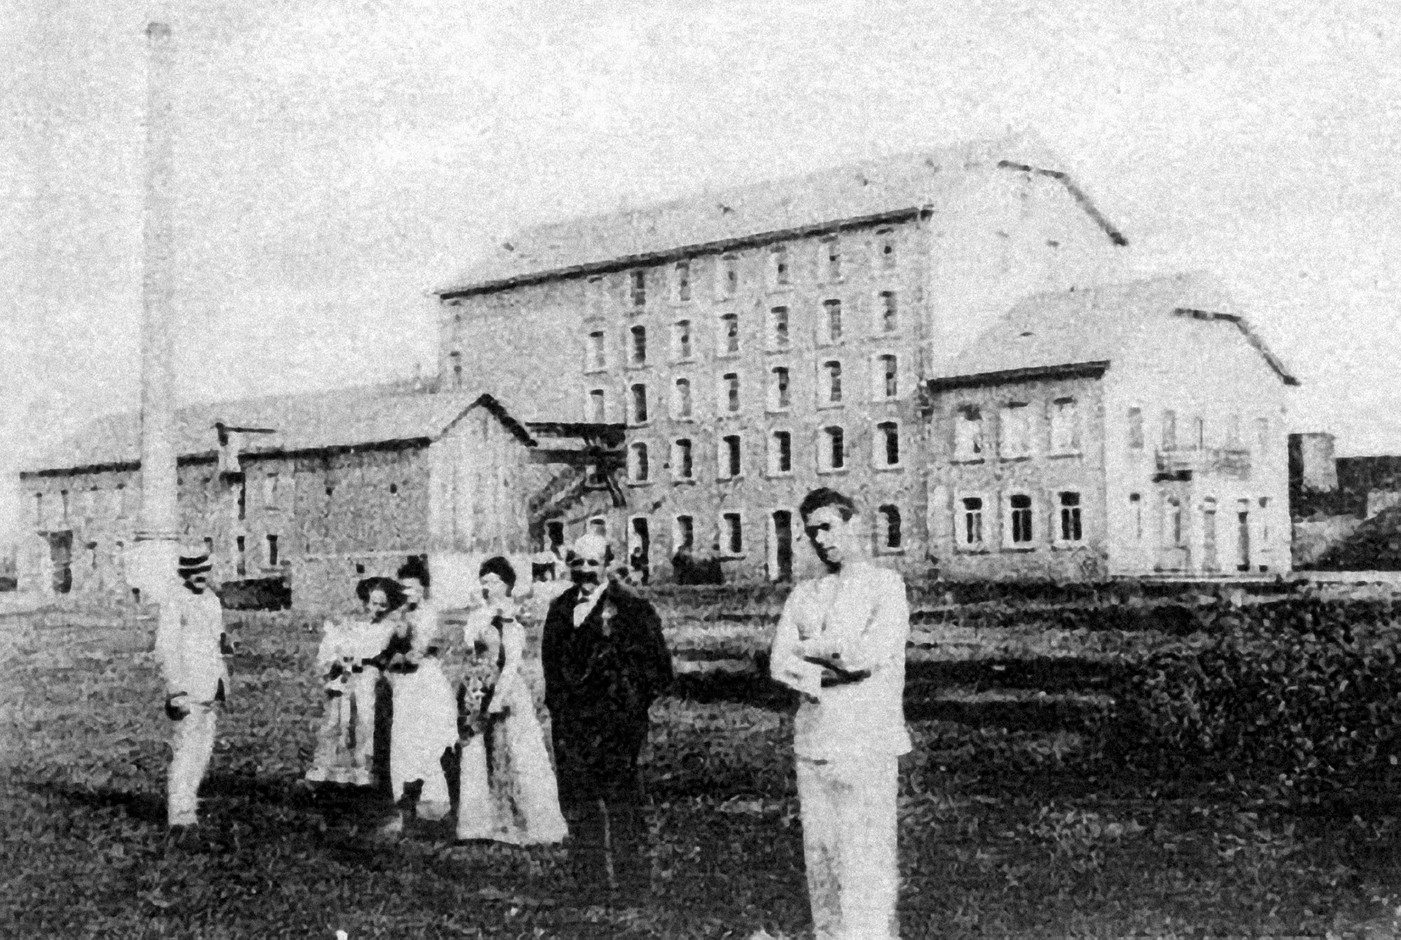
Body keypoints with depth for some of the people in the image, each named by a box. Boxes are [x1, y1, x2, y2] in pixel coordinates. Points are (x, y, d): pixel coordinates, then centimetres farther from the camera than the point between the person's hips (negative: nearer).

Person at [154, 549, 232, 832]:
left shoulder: (212, 599, 14)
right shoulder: (173, 603, -11)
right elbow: (165, 649, -16)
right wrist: (176, 689, -21)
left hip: (209, 688, 8)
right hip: (186, 689, -8)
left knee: (203, 748, 13)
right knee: (186, 750, -12)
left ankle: (187, 801, 24)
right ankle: (180, 814, -14)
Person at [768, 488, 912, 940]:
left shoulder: (886, 586, -1)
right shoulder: (803, 594, 14)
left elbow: (869, 656, -15)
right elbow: (780, 666, 2)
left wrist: (808, 648, -2)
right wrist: (836, 671, -12)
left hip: (867, 745, -5)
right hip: (812, 744, 5)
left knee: (867, 866, -7)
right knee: (820, 859, 7)